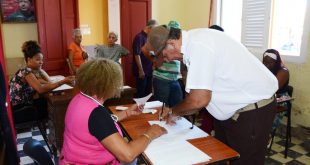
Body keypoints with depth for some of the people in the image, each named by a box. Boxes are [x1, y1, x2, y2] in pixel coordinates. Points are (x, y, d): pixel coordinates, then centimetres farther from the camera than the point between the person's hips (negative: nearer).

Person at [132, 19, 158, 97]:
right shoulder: (139, 37, -14)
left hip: (149, 70, 8)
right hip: (142, 71, -8)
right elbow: (137, 55, -19)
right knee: (141, 93, 0)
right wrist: (141, 70, -21)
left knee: (148, 92, 15)